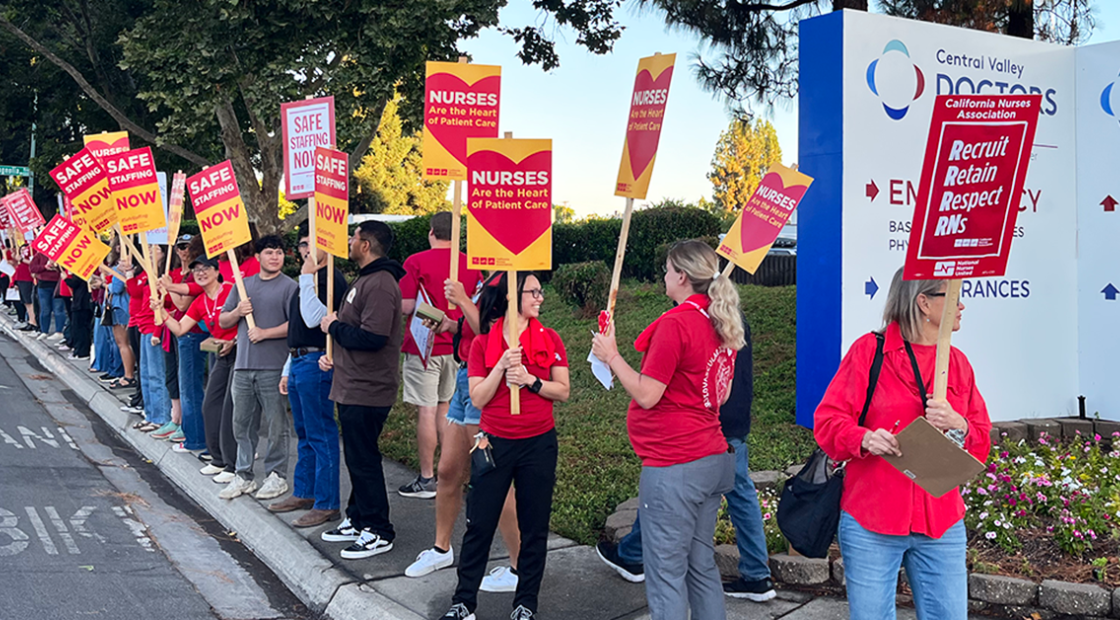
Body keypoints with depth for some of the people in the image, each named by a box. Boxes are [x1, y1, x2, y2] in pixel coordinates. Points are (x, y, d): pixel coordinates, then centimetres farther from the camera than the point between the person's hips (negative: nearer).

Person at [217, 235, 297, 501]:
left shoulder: (289, 286, -2)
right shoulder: (243, 285, 16)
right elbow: (223, 322, 18)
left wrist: (265, 332, -15)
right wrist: (237, 312, -2)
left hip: (273, 367, -5)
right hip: (243, 365, 6)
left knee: (276, 424, 1)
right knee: (242, 423, 10)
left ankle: (277, 476, 11)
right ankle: (244, 476, 20)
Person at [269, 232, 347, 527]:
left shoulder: (331, 278, -12)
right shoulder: (309, 279, 19)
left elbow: (313, 319, -23)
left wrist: (307, 277, -19)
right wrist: (288, 369, 22)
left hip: (316, 363, -10)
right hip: (299, 362, 10)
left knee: (321, 434, -7)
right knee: (304, 433, 17)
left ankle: (327, 504, -3)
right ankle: (304, 493, 27)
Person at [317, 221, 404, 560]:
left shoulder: (380, 284, -19)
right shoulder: (365, 280, 16)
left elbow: (372, 338, -29)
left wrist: (334, 326, -14)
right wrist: (335, 355, 10)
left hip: (367, 391, -11)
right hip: (352, 387, 11)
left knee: (364, 459, -3)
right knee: (357, 457, 18)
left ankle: (378, 532, 6)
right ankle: (358, 520, 29)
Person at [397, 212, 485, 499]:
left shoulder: (416, 262, -10)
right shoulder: (471, 265, 4)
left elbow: (406, 307, -13)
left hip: (425, 346, -5)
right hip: (459, 346, 5)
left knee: (427, 411, -2)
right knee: (446, 408, 16)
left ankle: (427, 480, 2)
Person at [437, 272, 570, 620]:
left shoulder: (550, 340, 0)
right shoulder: (483, 343, -2)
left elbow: (563, 392, -2)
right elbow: (477, 398, -7)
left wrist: (530, 380, -17)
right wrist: (502, 367, -20)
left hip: (538, 444, 1)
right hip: (495, 444, -1)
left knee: (534, 528, 8)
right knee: (479, 525, 5)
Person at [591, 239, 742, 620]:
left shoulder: (674, 323, -16)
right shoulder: (722, 324, 9)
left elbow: (646, 395, -15)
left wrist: (611, 356, -5)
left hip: (673, 467, -9)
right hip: (713, 458, 9)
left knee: (666, 573, -1)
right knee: (701, 566, 17)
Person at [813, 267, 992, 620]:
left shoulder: (957, 362, 13)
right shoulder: (869, 350, -1)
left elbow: (982, 444, 11)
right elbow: (827, 421, -4)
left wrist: (957, 425, -10)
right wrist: (864, 438, -24)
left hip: (941, 524, 4)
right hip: (870, 524, -4)